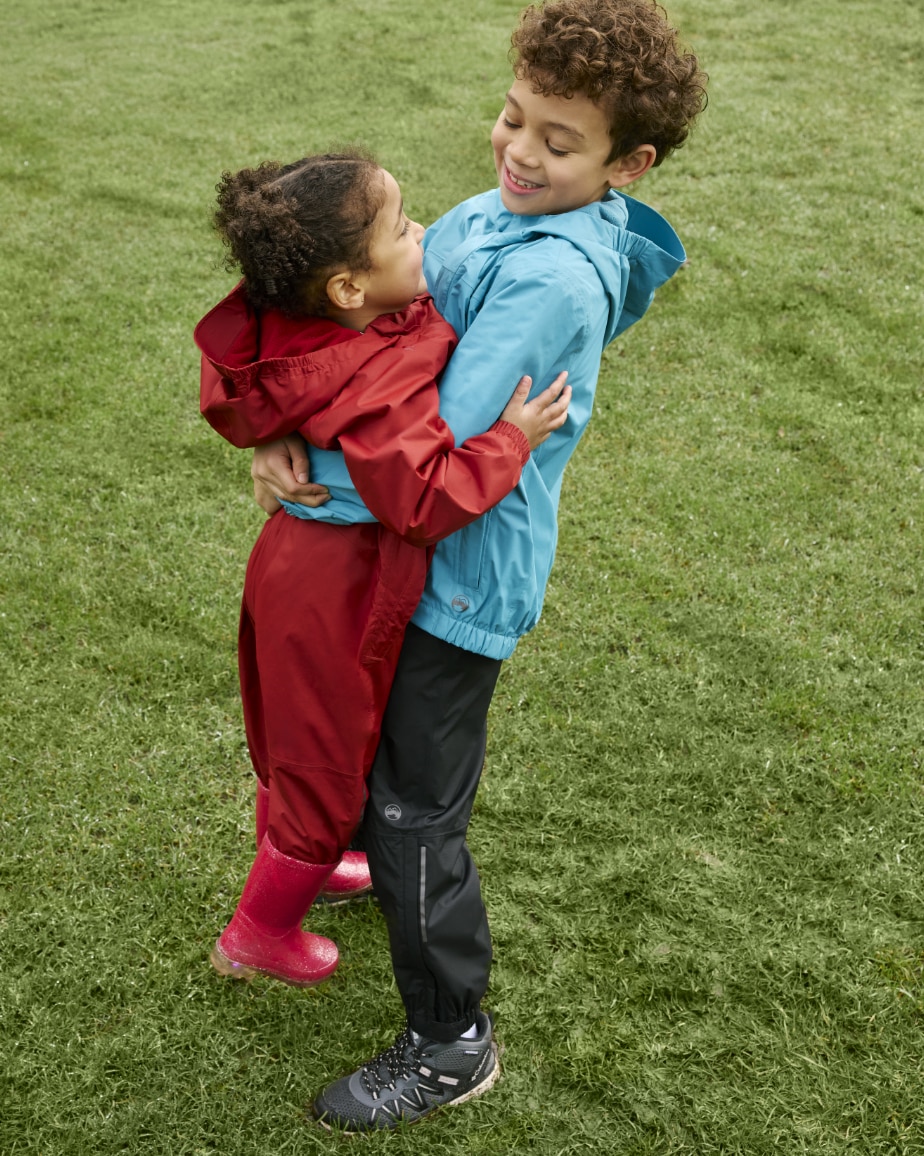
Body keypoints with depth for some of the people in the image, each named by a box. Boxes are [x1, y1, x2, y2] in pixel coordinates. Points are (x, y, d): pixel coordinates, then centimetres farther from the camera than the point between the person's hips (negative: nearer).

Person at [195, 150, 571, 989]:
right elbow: (426, 496, -38)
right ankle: (257, 935, 35)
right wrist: (514, 437, -29)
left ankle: (290, 860, 57)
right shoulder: (379, 389, -35)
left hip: (299, 556, 9)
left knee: (295, 736, 30)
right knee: (327, 768, 14)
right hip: (332, 598, -9)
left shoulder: (304, 333, -8)